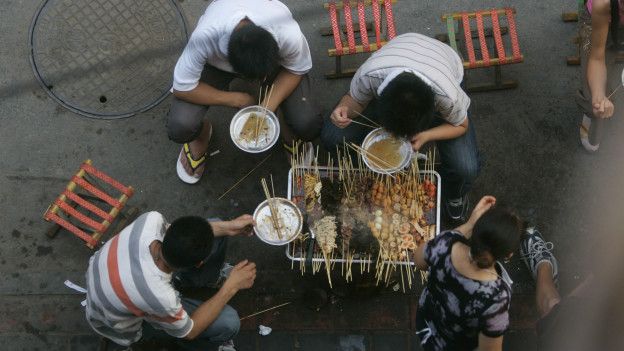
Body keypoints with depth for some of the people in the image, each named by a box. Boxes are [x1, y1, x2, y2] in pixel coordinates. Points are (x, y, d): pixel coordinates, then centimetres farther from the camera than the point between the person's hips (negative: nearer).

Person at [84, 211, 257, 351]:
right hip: (121, 322, -5)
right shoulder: (159, 297, -44)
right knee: (229, 322, -13)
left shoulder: (151, 219, -34)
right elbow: (188, 331, -19)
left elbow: (178, 233, -6)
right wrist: (231, 287, -20)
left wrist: (227, 227, -9)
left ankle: (204, 280, 30)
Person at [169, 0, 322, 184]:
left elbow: (296, 70, -15)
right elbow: (182, 88, -26)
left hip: (273, 57, 1)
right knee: (179, 128, -22)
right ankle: (201, 133, 18)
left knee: (308, 125, -21)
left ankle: (290, 134, 19)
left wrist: (268, 107, -28)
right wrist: (238, 99, -23)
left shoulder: (290, 35, -39)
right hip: (216, 62, 0)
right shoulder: (204, 36, -42)